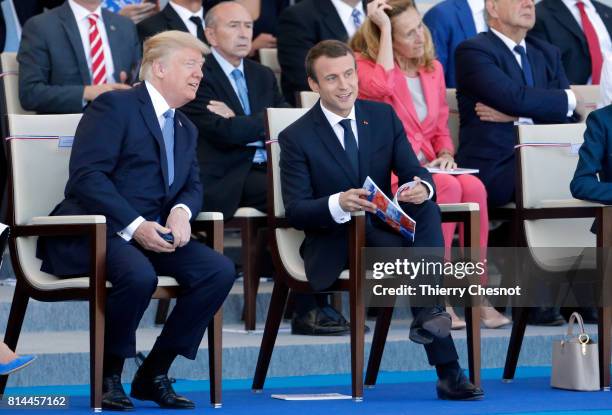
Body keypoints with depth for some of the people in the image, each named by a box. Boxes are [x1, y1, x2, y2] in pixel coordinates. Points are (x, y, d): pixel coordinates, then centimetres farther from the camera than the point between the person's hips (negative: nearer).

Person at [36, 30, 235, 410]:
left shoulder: (186, 129, 22)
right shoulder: (114, 106, -5)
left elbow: (193, 187, 16)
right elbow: (87, 175, -15)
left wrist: (182, 211, -10)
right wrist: (134, 225, -23)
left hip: (151, 233, 8)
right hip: (94, 231, -8)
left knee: (220, 271, -16)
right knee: (139, 275, -37)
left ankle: (154, 374, -6)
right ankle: (109, 375, -13)